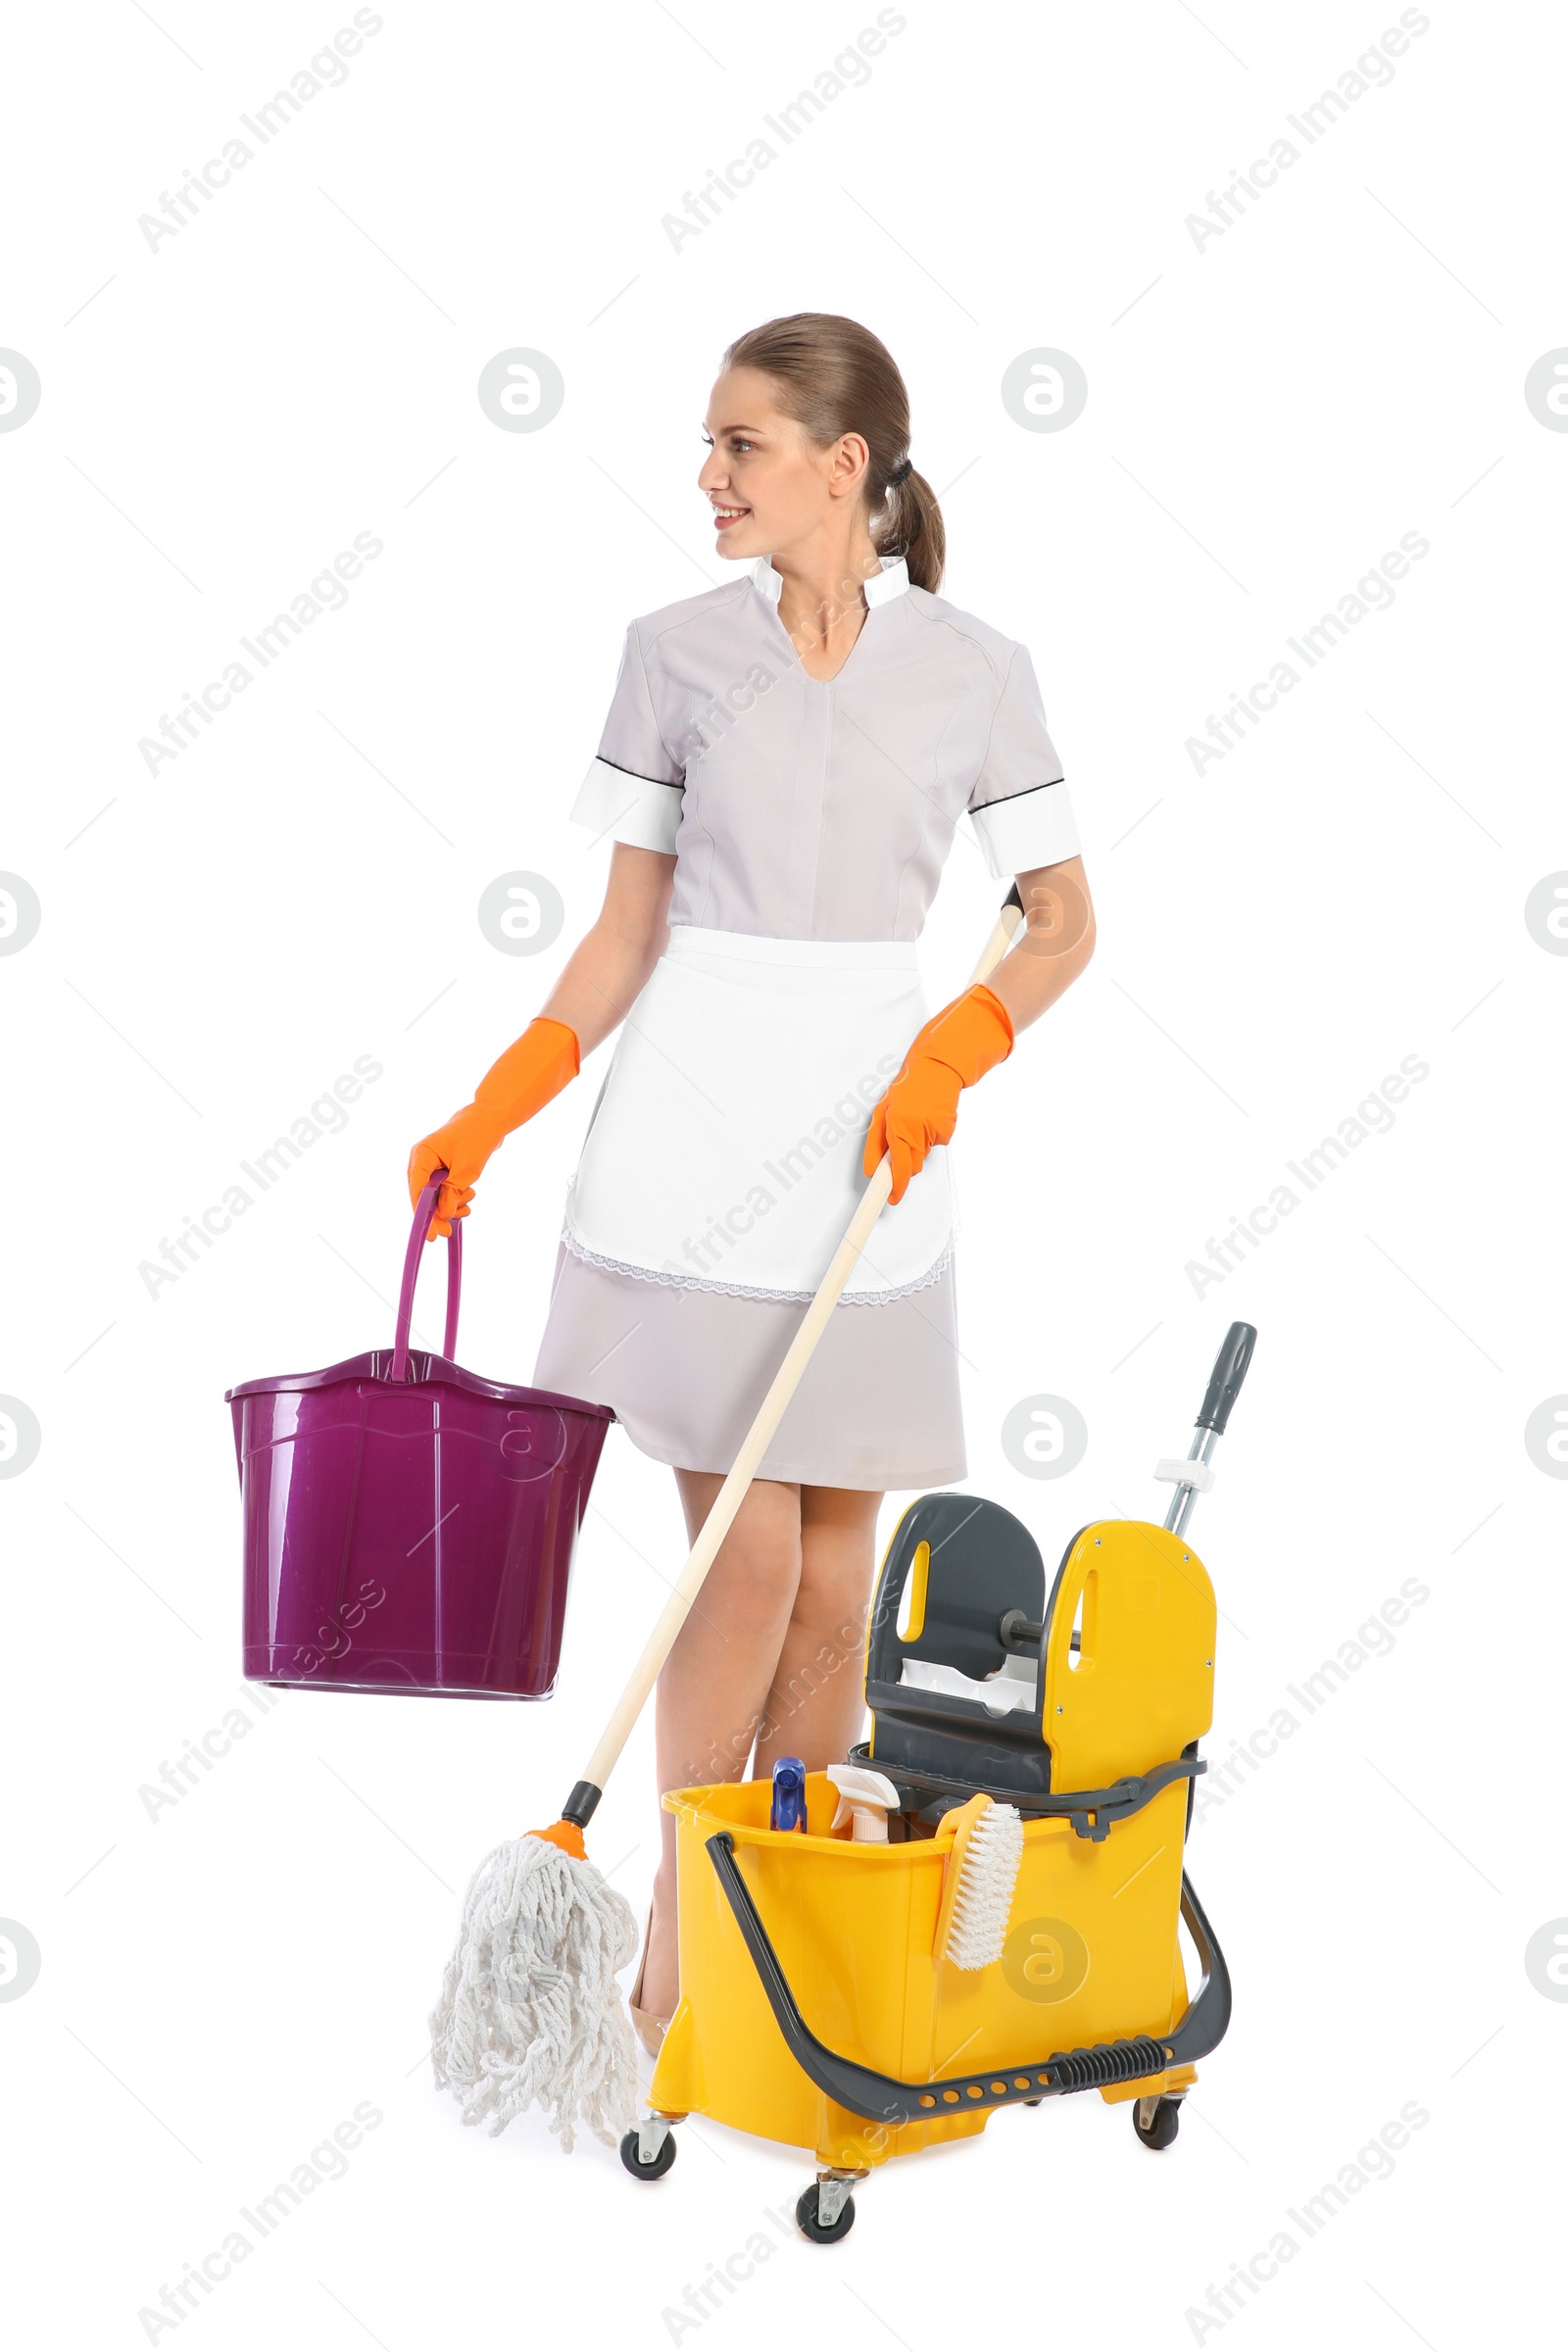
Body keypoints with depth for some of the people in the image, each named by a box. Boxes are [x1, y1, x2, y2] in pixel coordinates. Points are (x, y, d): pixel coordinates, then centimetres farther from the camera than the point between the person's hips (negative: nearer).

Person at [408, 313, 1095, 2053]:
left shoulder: (975, 669, 3)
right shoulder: (675, 652, 3)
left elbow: (1062, 920, 5)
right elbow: (626, 934, 4)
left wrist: (950, 1052, -12)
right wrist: (489, 1116, -5)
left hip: (870, 1141, 1)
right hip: (692, 1134, -1)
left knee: (837, 1561, 6)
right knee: (745, 1550, -4)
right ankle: (680, 1937, 13)